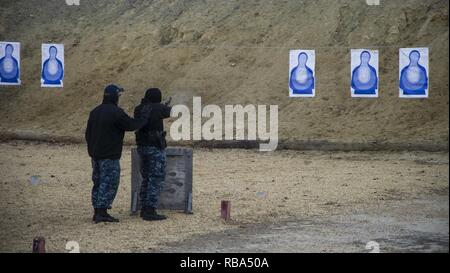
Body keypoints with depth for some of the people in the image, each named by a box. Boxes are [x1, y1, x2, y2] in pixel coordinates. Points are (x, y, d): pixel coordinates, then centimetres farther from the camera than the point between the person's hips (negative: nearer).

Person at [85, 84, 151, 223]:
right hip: (109, 155, -8)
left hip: (95, 154, 8)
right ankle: (102, 212, -7)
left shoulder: (95, 112, 11)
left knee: (98, 182, 13)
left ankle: (97, 212, 16)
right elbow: (132, 125, -12)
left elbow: (88, 133, 16)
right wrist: (144, 116, 3)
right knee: (109, 182, -4)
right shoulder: (116, 112, -16)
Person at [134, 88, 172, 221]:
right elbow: (169, 112, 6)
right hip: (156, 148, -7)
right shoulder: (158, 108, -13)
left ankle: (144, 209, 21)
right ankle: (150, 211, -8)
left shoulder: (138, 109, 5)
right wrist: (167, 106, 30)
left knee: (146, 179, 17)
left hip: (142, 147, 7)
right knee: (156, 180, -4)